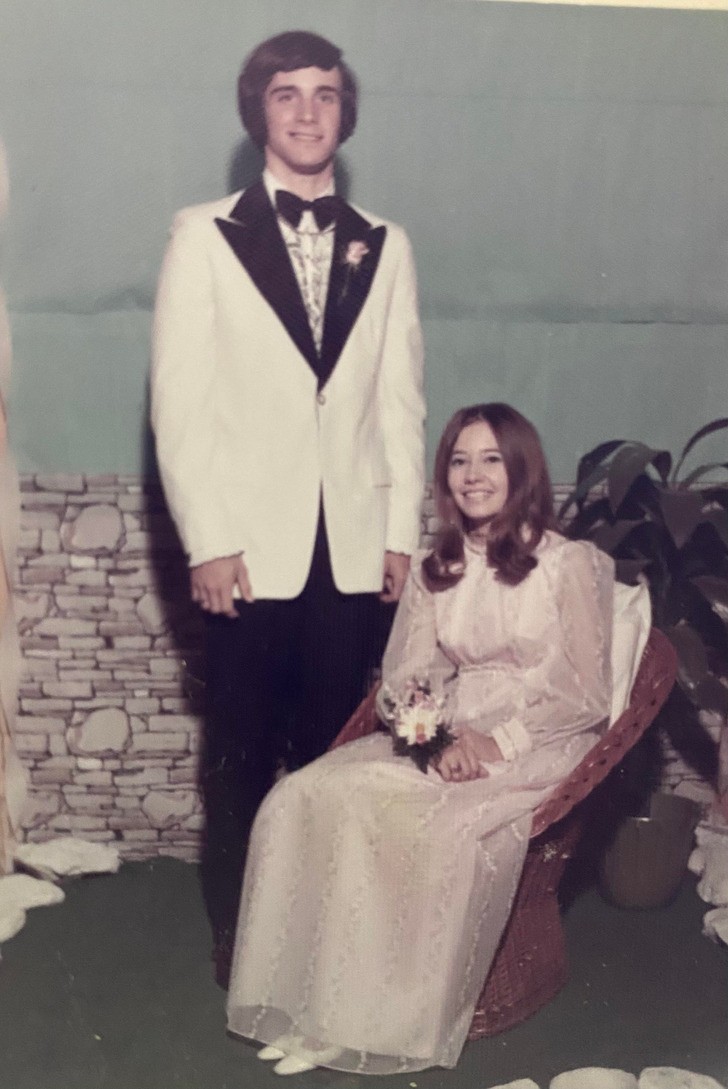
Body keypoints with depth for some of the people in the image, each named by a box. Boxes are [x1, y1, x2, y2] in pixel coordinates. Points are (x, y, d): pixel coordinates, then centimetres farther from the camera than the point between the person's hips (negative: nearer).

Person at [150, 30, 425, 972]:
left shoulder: (385, 246, 10)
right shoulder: (204, 237, 1)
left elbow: (400, 399, 9)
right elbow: (178, 400, -4)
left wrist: (403, 531, 4)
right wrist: (206, 540, -9)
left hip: (355, 549, 2)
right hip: (250, 547, -2)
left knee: (329, 749, 8)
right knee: (242, 751, 7)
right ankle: (237, 928, 22)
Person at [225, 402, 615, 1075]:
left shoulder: (570, 564, 0)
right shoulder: (432, 571, 15)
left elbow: (585, 696, -4)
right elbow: (404, 682, 9)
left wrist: (499, 742, -18)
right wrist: (446, 736, -13)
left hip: (537, 748, -4)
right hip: (446, 739, 5)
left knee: (441, 827, -35)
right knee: (307, 798, -22)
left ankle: (395, 1023, -20)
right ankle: (324, 1011, -22)